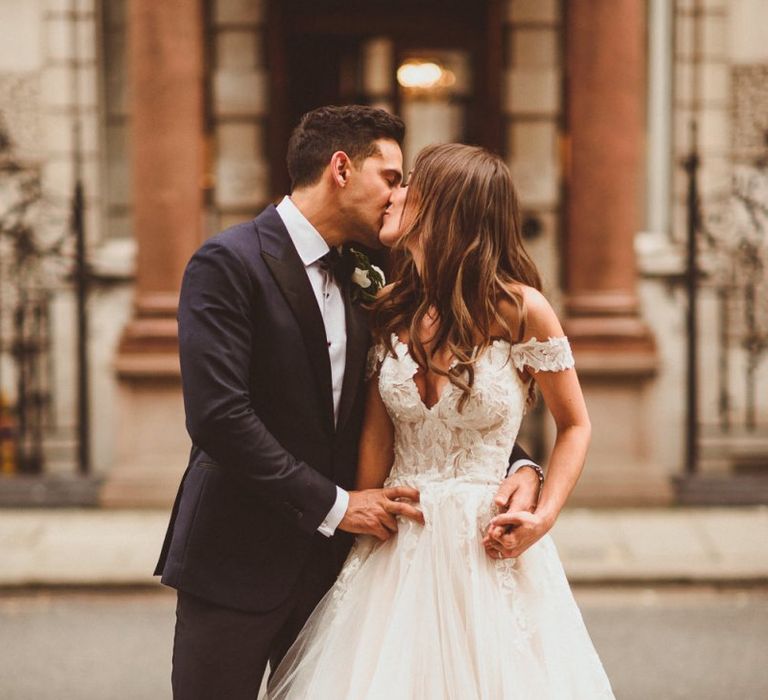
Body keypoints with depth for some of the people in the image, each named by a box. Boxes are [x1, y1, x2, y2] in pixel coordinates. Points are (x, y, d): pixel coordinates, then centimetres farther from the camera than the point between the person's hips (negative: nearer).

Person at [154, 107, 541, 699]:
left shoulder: (359, 283, 12)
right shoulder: (229, 263, -11)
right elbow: (217, 415, -20)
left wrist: (517, 464, -4)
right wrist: (333, 504, -16)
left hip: (329, 558, 6)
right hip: (237, 564, -6)